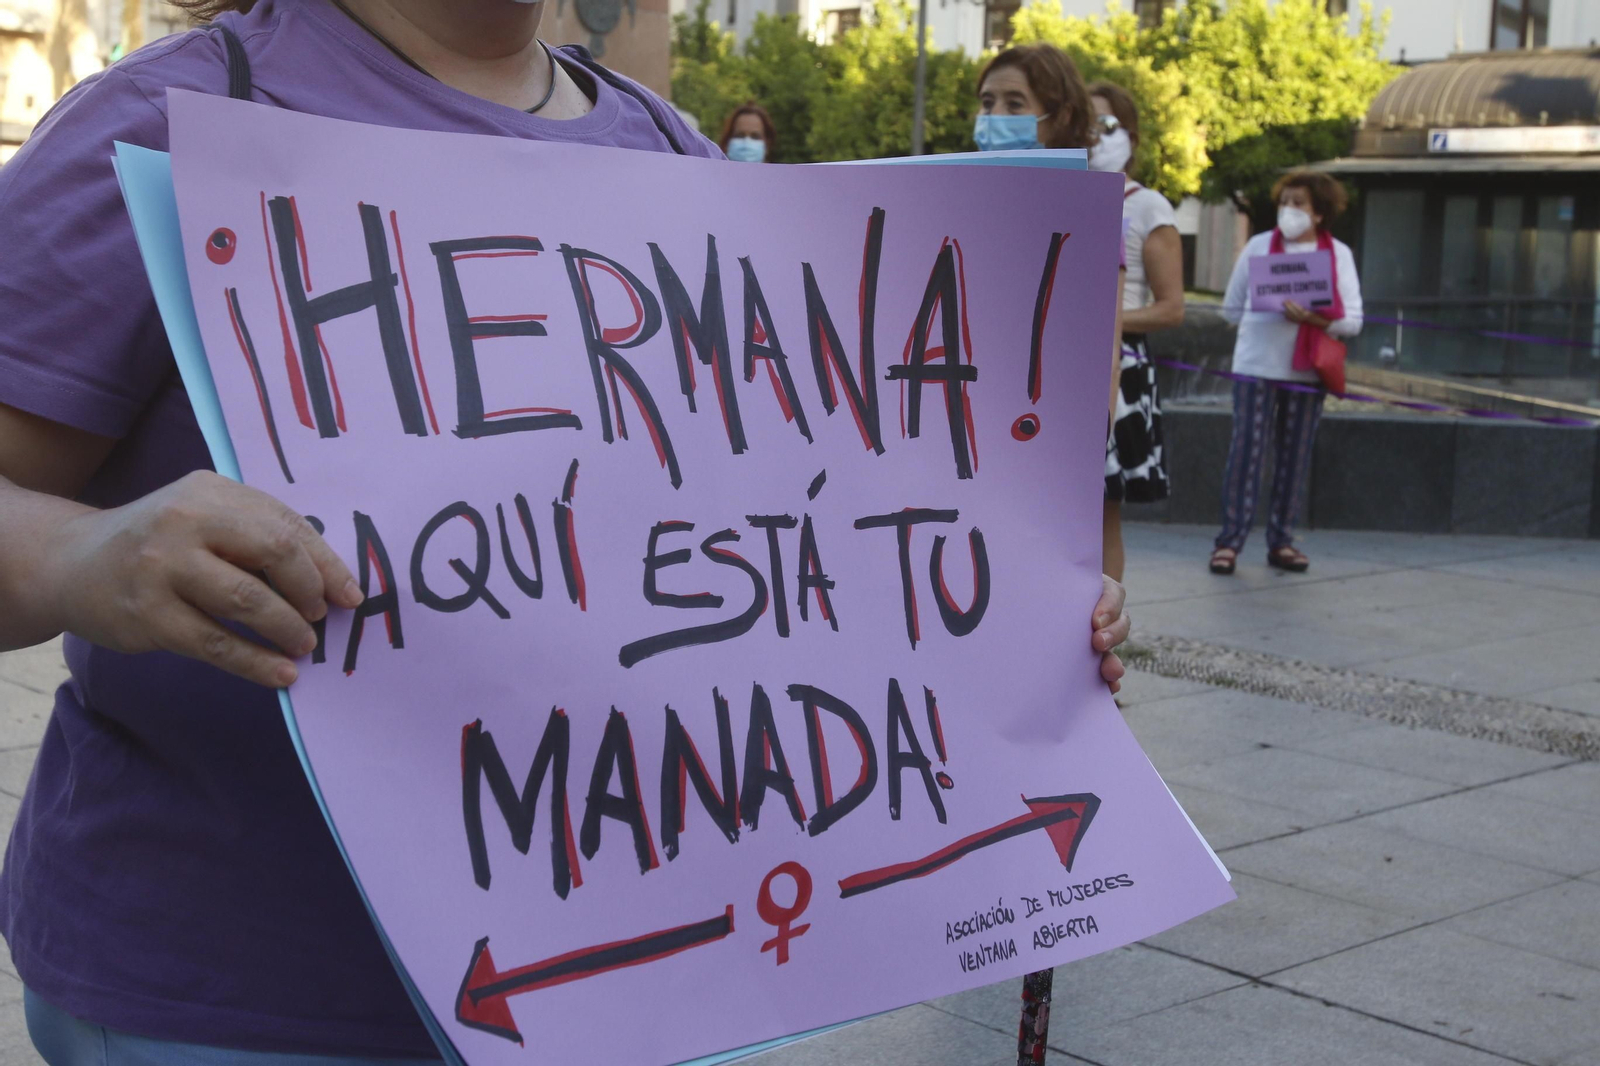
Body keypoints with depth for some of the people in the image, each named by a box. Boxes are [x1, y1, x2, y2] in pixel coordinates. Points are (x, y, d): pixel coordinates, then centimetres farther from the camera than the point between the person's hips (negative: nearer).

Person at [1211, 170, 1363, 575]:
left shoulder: (1338, 253, 3)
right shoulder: (1259, 245, 3)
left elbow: (1352, 320, -4)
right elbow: (1232, 307, 12)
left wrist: (1310, 318, -19)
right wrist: (1266, 318, 1)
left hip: (1307, 370, 1)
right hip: (1257, 365, -1)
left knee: (1295, 458, 6)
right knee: (1246, 451, -4)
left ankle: (1281, 541, 15)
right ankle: (1230, 541, 0)